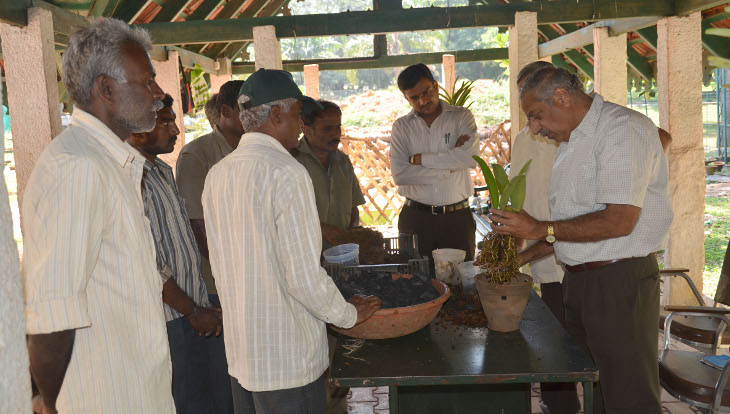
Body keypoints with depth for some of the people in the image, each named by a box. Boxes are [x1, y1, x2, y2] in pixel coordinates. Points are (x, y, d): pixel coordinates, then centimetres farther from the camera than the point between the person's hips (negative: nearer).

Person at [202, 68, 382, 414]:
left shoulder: (217, 174, 4)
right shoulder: (287, 172, -19)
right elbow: (305, 278, -21)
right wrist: (350, 314, -4)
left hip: (239, 351, 8)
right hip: (288, 359, -7)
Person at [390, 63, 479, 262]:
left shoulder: (461, 116, 4)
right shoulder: (402, 126, 5)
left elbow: (471, 156, -15)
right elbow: (399, 175, -9)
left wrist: (420, 159, -11)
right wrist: (450, 166, -10)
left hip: (457, 217, 0)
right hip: (415, 217, 1)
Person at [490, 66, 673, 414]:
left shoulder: (622, 128, -13)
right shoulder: (571, 142, 16)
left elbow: (618, 221, -22)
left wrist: (541, 230, -15)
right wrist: (526, 256, 11)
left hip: (619, 280, -8)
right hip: (577, 279, 9)